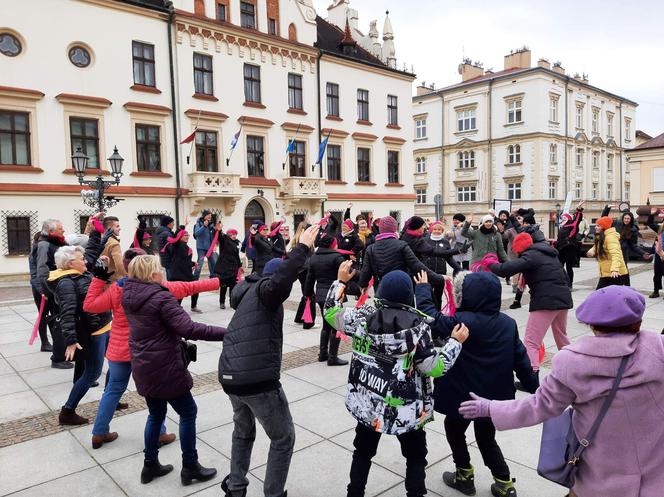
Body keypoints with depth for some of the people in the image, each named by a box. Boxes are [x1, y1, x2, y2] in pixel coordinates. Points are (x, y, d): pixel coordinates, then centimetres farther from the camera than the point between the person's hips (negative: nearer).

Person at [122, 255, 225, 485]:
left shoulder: (129, 294, 1)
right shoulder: (162, 298, -23)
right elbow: (189, 328, -31)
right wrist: (225, 332, -32)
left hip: (143, 367, 9)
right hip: (164, 369, -8)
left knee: (156, 414, 23)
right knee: (188, 412, 8)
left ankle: (150, 465, 33)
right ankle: (190, 467, 18)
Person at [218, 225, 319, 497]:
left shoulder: (247, 291, 18)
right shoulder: (264, 289, -5)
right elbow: (280, 281, -29)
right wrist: (302, 248, -32)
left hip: (229, 377, 8)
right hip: (259, 380, -8)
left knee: (243, 431, 31)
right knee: (283, 438, 12)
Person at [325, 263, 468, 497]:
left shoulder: (363, 317, -12)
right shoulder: (417, 326, -19)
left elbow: (331, 313, 4)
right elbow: (435, 368, -17)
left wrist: (340, 281, 10)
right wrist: (455, 342, -5)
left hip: (367, 403, 3)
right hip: (407, 408, -3)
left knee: (363, 452, 25)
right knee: (416, 457, 21)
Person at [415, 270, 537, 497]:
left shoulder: (461, 321, -24)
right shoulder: (508, 323, -3)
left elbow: (431, 318, -17)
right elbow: (520, 358, 3)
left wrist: (422, 289, -4)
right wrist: (534, 386, 14)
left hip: (464, 395, -5)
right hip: (495, 396, 6)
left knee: (454, 430, 21)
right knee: (486, 438, 24)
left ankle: (465, 476, 31)